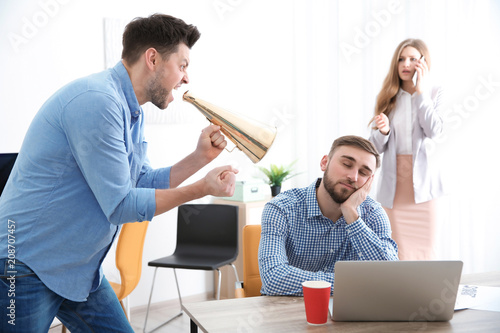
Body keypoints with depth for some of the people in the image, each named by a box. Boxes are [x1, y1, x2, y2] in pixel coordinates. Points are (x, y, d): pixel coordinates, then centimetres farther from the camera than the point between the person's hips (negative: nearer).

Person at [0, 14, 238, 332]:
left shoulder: (131, 113, 10)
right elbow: (121, 206, -23)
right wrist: (202, 189, -17)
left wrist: (200, 157, 2)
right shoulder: (96, 100, -24)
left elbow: (144, 184, 13)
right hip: (26, 267, -9)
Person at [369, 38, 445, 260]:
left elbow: (434, 131, -13)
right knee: (397, 253, 1)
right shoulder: (387, 97, 10)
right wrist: (383, 131, -16)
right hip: (393, 181, 2)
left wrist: (420, 91, -8)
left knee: (425, 250, 1)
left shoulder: (434, 94, 6)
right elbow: (376, 147, 6)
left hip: (422, 179, -1)